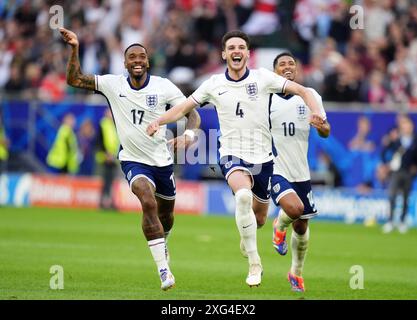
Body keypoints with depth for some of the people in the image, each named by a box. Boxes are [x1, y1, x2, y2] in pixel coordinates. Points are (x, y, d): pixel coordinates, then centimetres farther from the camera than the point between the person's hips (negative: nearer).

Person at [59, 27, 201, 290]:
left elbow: (193, 113, -5)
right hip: (133, 160, -2)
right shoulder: (113, 84, -7)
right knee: (149, 203, -27)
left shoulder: (164, 86, -9)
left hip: (162, 159, 2)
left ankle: (162, 243, 54)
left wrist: (189, 134, -26)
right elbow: (74, 80, -5)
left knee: (166, 213, 17)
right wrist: (74, 49, -18)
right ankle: (164, 269, -23)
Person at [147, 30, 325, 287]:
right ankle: (254, 262, -24)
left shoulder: (262, 78, -2)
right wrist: (158, 121, -8)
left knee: (259, 212, 11)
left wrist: (316, 112, -21)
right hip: (232, 155, -2)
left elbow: (301, 90, -3)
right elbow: (184, 108, 8)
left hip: (263, 156, 2)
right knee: (243, 195, -32)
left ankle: (247, 235, 52)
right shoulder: (214, 84, 1)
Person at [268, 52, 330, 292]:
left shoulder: (310, 96, 2)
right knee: (294, 208, -29)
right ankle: (279, 227, 7)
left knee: (302, 225, 12)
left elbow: (326, 132, 6)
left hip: (301, 172, 4)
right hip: (273, 170, -4)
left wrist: (322, 126, -17)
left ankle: (297, 273, 35)